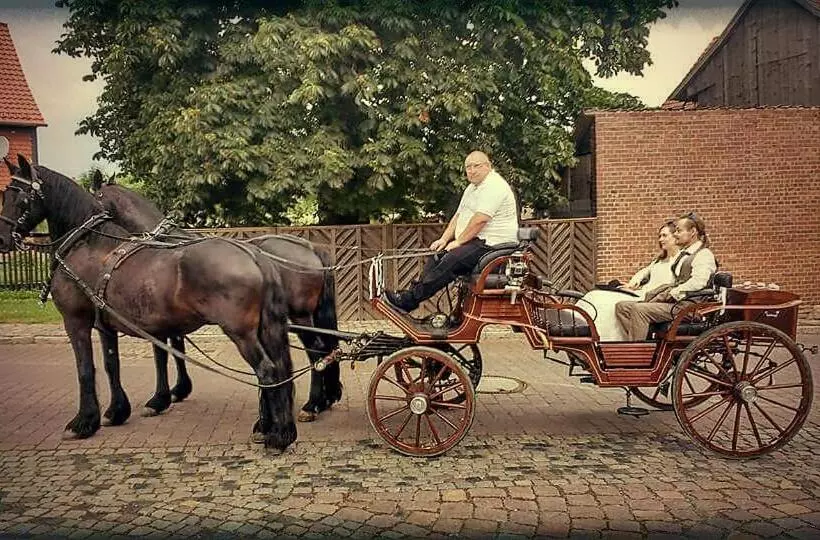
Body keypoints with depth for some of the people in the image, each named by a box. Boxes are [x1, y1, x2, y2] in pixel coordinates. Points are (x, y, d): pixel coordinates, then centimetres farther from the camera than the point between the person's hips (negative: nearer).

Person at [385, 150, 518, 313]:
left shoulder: (494, 186, -14)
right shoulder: (472, 187, 19)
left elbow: (479, 220, -22)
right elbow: (458, 216, 18)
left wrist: (458, 241, -15)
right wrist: (444, 239, 6)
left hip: (492, 243, -11)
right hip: (474, 240, 11)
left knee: (451, 260, -25)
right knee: (436, 254, 2)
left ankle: (409, 300, -25)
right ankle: (414, 291, -3)